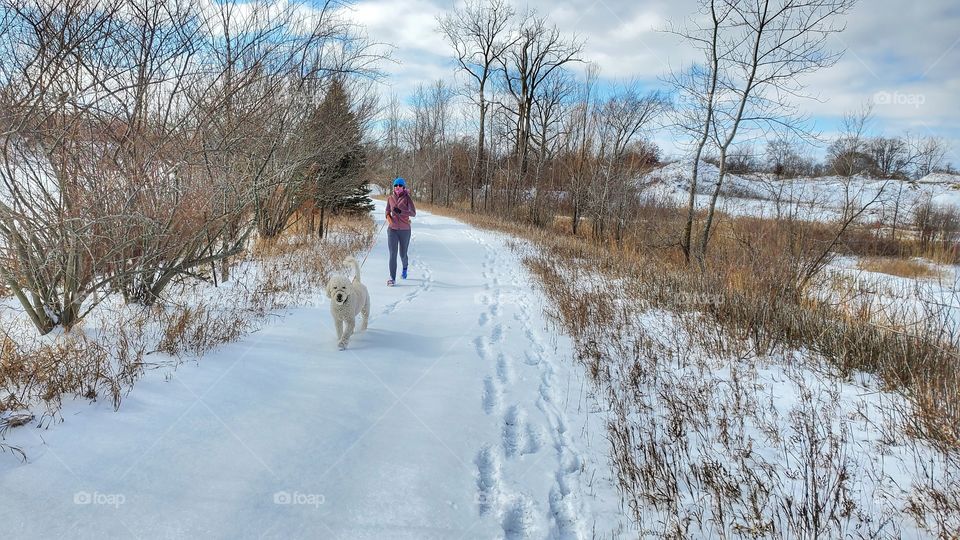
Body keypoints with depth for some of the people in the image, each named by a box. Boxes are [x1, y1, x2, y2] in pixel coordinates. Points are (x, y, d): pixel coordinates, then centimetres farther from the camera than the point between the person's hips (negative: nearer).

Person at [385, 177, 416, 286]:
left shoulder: (407, 198, -6)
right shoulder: (390, 198, 4)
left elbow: (413, 213, -16)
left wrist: (400, 211, -27)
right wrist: (388, 217, -2)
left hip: (404, 230, -2)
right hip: (392, 229, 2)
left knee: (403, 254, 11)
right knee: (392, 254, -9)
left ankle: (405, 268, 44)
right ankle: (392, 278, -7)